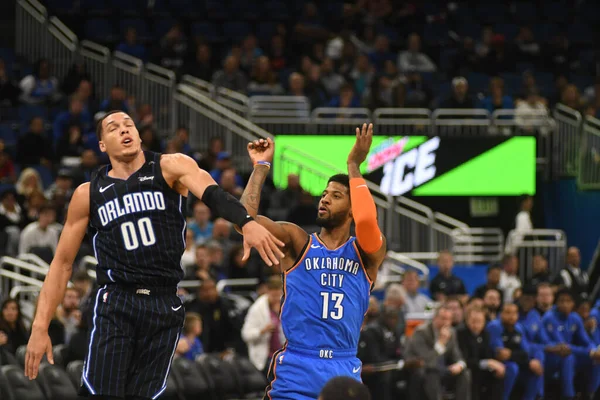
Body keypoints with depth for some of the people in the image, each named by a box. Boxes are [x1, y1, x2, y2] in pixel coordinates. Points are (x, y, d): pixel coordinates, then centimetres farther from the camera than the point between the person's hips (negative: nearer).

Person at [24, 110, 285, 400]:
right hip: (115, 304, 0)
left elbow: (212, 193, -19)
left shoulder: (170, 167, 2)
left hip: (165, 307, 0)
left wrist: (247, 223, -41)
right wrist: (40, 326, 1)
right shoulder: (88, 194, 7)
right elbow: (62, 262, 10)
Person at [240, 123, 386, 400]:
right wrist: (261, 167, 0)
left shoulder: (367, 253, 5)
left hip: (344, 370, 1)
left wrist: (354, 167, -10)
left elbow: (367, 221, -19)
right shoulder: (297, 242, 7)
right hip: (295, 368, -1)